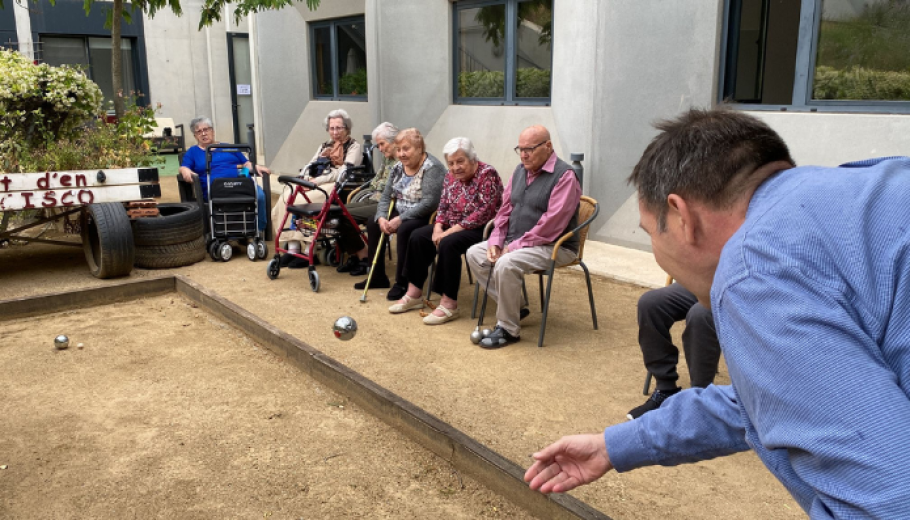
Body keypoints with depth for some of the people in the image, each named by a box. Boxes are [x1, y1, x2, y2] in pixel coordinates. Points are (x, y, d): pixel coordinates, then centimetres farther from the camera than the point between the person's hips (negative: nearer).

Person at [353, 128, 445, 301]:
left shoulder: (432, 168, -20)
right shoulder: (398, 167, 5)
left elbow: (429, 203, -28)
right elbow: (386, 197, 7)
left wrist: (400, 219, -28)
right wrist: (381, 217, -13)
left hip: (427, 217, -9)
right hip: (401, 214, 9)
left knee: (404, 229, -33)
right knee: (373, 222, 3)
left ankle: (402, 283, -19)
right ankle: (378, 277, 13)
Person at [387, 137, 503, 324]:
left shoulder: (487, 174, -16)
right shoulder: (451, 176, 7)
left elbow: (484, 213, -23)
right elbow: (443, 206, 12)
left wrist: (452, 230, -24)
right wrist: (438, 228, -9)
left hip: (482, 229, -8)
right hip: (453, 226, 8)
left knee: (448, 243, -32)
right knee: (418, 237, -6)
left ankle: (449, 303, -24)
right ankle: (414, 293, 0)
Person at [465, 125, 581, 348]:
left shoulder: (565, 176, -17)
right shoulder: (520, 170, 9)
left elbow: (551, 224, -23)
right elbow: (505, 208, 12)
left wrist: (516, 246, -21)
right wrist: (496, 241, -3)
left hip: (553, 246, -9)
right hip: (514, 241, 9)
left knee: (506, 264, -31)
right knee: (474, 253, -1)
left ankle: (508, 329, -15)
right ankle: (512, 307, 4)